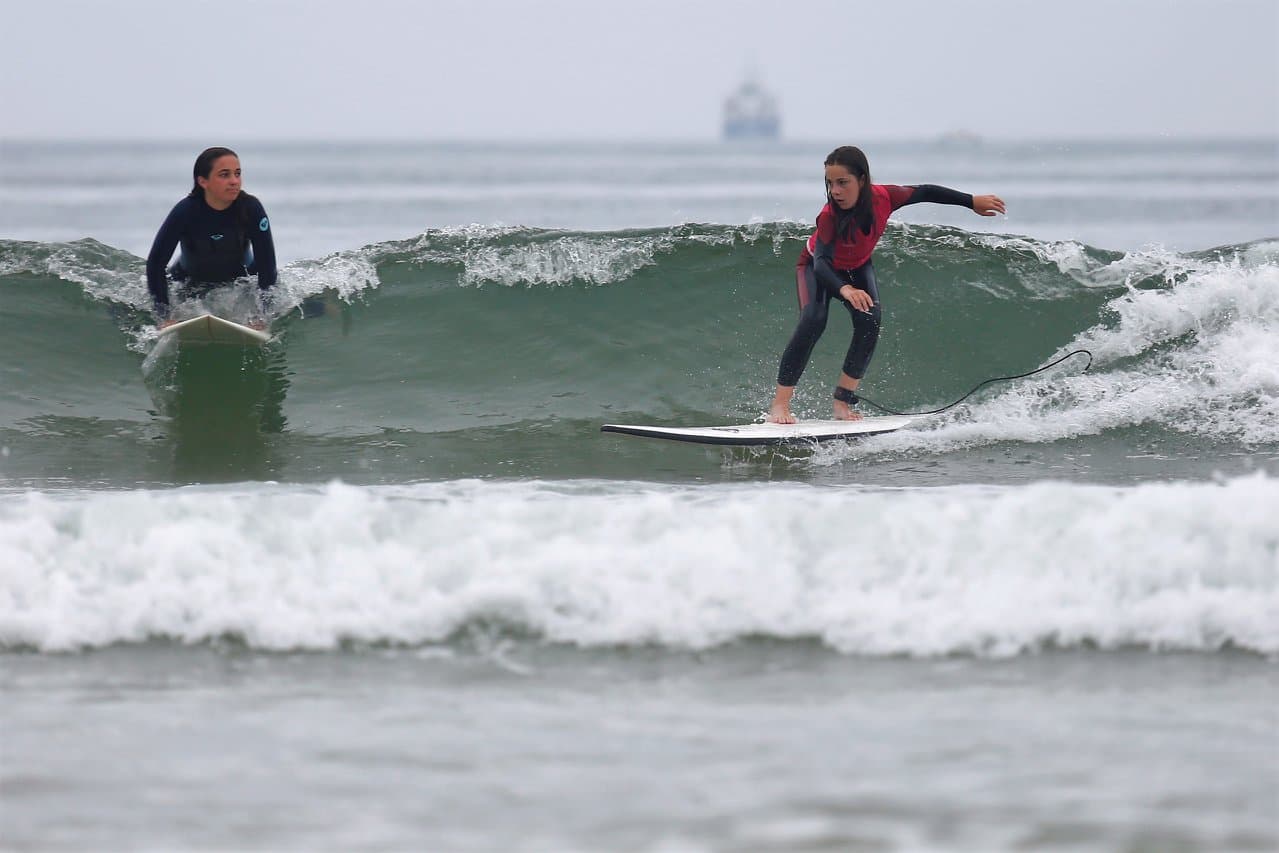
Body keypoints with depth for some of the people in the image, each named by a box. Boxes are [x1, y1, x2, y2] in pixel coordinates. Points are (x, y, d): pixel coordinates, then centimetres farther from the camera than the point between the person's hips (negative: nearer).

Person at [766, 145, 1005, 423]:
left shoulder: (883, 197, -30)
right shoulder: (830, 217, -40)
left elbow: (924, 192, -11)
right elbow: (822, 264, -50)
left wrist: (972, 202, -1)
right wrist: (845, 290, -71)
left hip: (856, 268, 4)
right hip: (817, 268, -4)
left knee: (869, 322, -19)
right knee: (813, 322, -26)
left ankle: (842, 403, -10)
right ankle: (779, 406, -26)